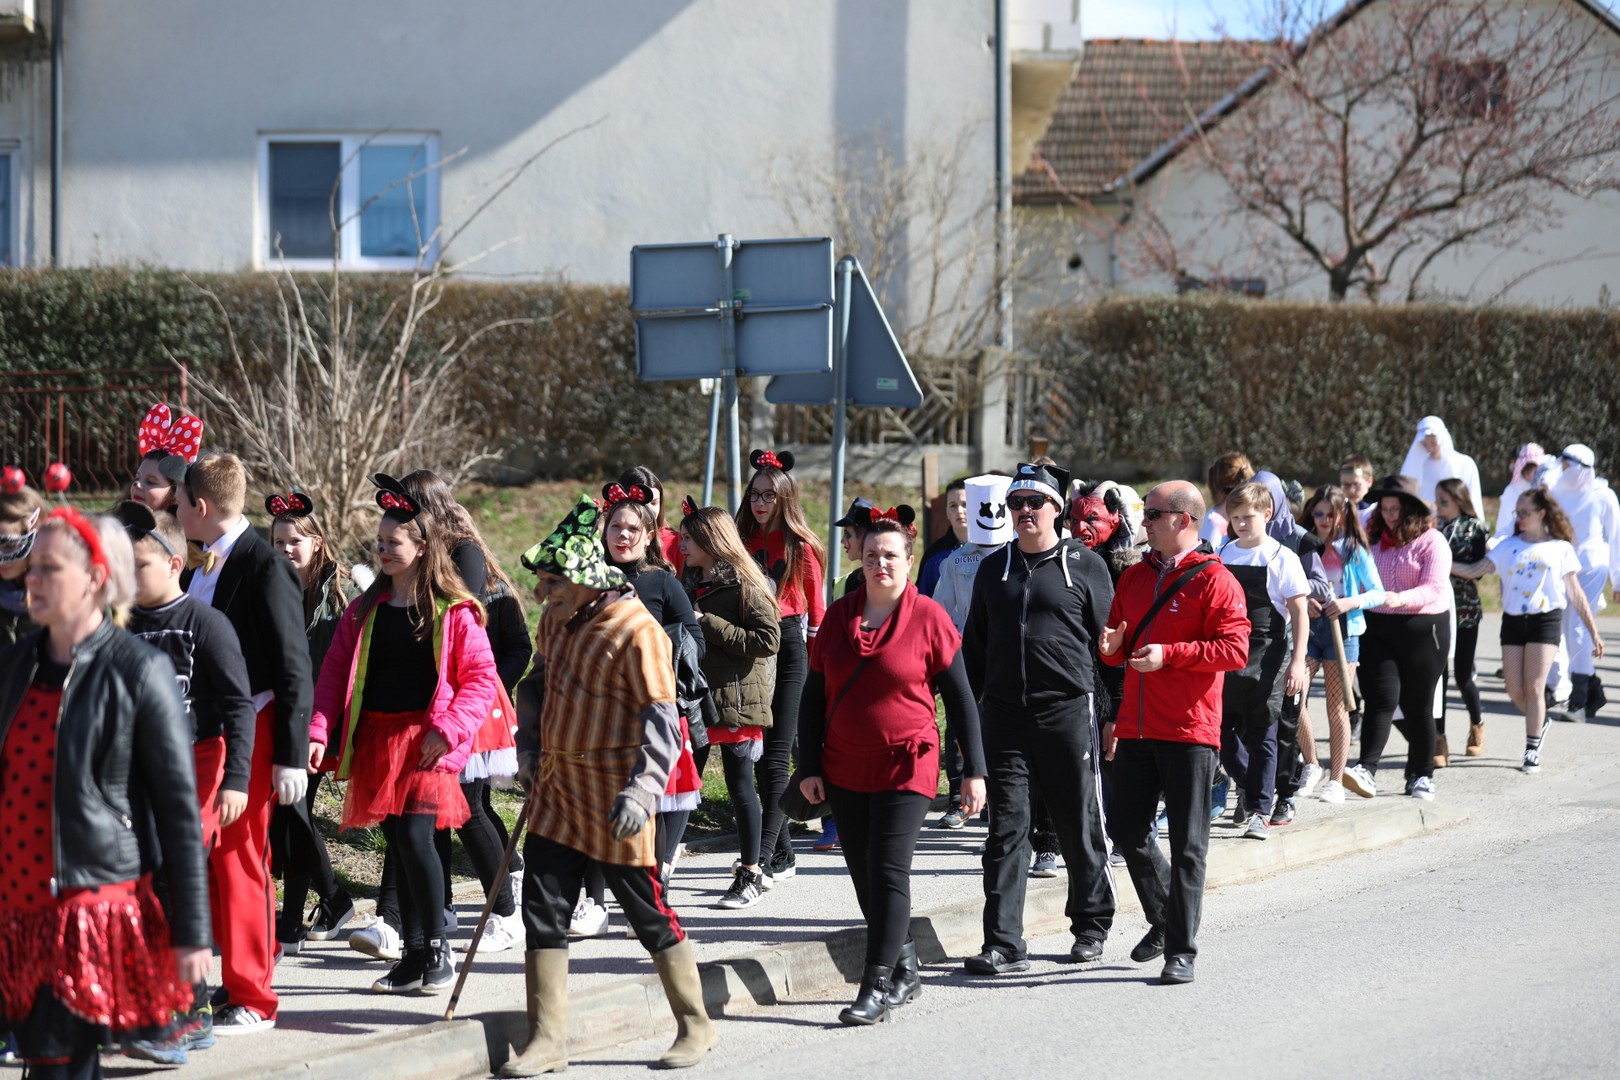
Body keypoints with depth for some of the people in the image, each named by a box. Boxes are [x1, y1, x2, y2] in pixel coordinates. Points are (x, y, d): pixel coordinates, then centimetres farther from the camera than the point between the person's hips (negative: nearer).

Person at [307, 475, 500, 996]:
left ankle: (437, 949, -2)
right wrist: (319, 731, -4)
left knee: (415, 838, -17)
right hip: (375, 739, 5)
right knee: (398, 845, 7)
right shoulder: (365, 610, 10)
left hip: (426, 742, -5)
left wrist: (449, 729, -15)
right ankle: (413, 957, 15)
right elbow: (335, 672, 7)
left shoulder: (454, 612, -3)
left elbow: (481, 678, -5)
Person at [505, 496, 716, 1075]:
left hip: (612, 795, -7)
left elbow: (663, 720, -19)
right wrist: (528, 750, 13)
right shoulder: (557, 620, 7)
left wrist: (641, 791, -25)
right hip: (557, 788, 8)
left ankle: (696, 1026, 18)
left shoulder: (637, 632, -18)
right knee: (542, 908, 4)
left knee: (649, 913, 2)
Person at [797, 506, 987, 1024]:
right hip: (845, 768, 5)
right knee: (864, 875, 8)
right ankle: (905, 968, 23)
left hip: (907, 767, -5)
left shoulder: (928, 617, -5)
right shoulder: (839, 614, 6)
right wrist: (809, 766, 5)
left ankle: (878, 987, -9)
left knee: (889, 871, -11)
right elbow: (814, 695, 10)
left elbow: (959, 697, -2)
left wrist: (974, 770, -5)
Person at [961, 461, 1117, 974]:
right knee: (1006, 827, -2)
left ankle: (1091, 926, 24)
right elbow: (974, 647, 18)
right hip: (1004, 715, 3)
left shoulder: (1085, 564, 1)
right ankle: (1004, 943, -3)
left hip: (1068, 712, -3)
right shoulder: (994, 569, 13)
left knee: (1079, 826, 6)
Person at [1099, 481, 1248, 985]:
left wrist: (1169, 653, -21)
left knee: (1187, 844, -2)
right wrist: (1113, 646, 1)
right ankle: (1164, 920, 30)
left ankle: (1181, 949, 3)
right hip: (1136, 729, 7)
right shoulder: (1134, 578, 14)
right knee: (1126, 829, 11)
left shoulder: (1214, 580, -8)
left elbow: (1235, 650, -16)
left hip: (1190, 732, -7)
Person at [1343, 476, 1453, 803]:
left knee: (1418, 704, 5)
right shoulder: (1373, 540, 11)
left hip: (1423, 629, -3)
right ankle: (1366, 771, -21)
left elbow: (1435, 588, -14)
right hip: (1378, 627, 3)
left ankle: (1422, 776, 18)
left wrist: (1402, 598, -29)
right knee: (1381, 699, -10)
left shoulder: (1432, 541, -4)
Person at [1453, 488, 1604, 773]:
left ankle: (1532, 750, 1)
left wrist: (1594, 632, 6)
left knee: (1533, 688, -9)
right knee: (1515, 693, 1)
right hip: (1512, 621, 3)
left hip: (1545, 619, -3)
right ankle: (1539, 725, 30)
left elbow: (1576, 594, 8)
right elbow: (1476, 570, 3)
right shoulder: (1509, 546, 10)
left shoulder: (1560, 548, 5)